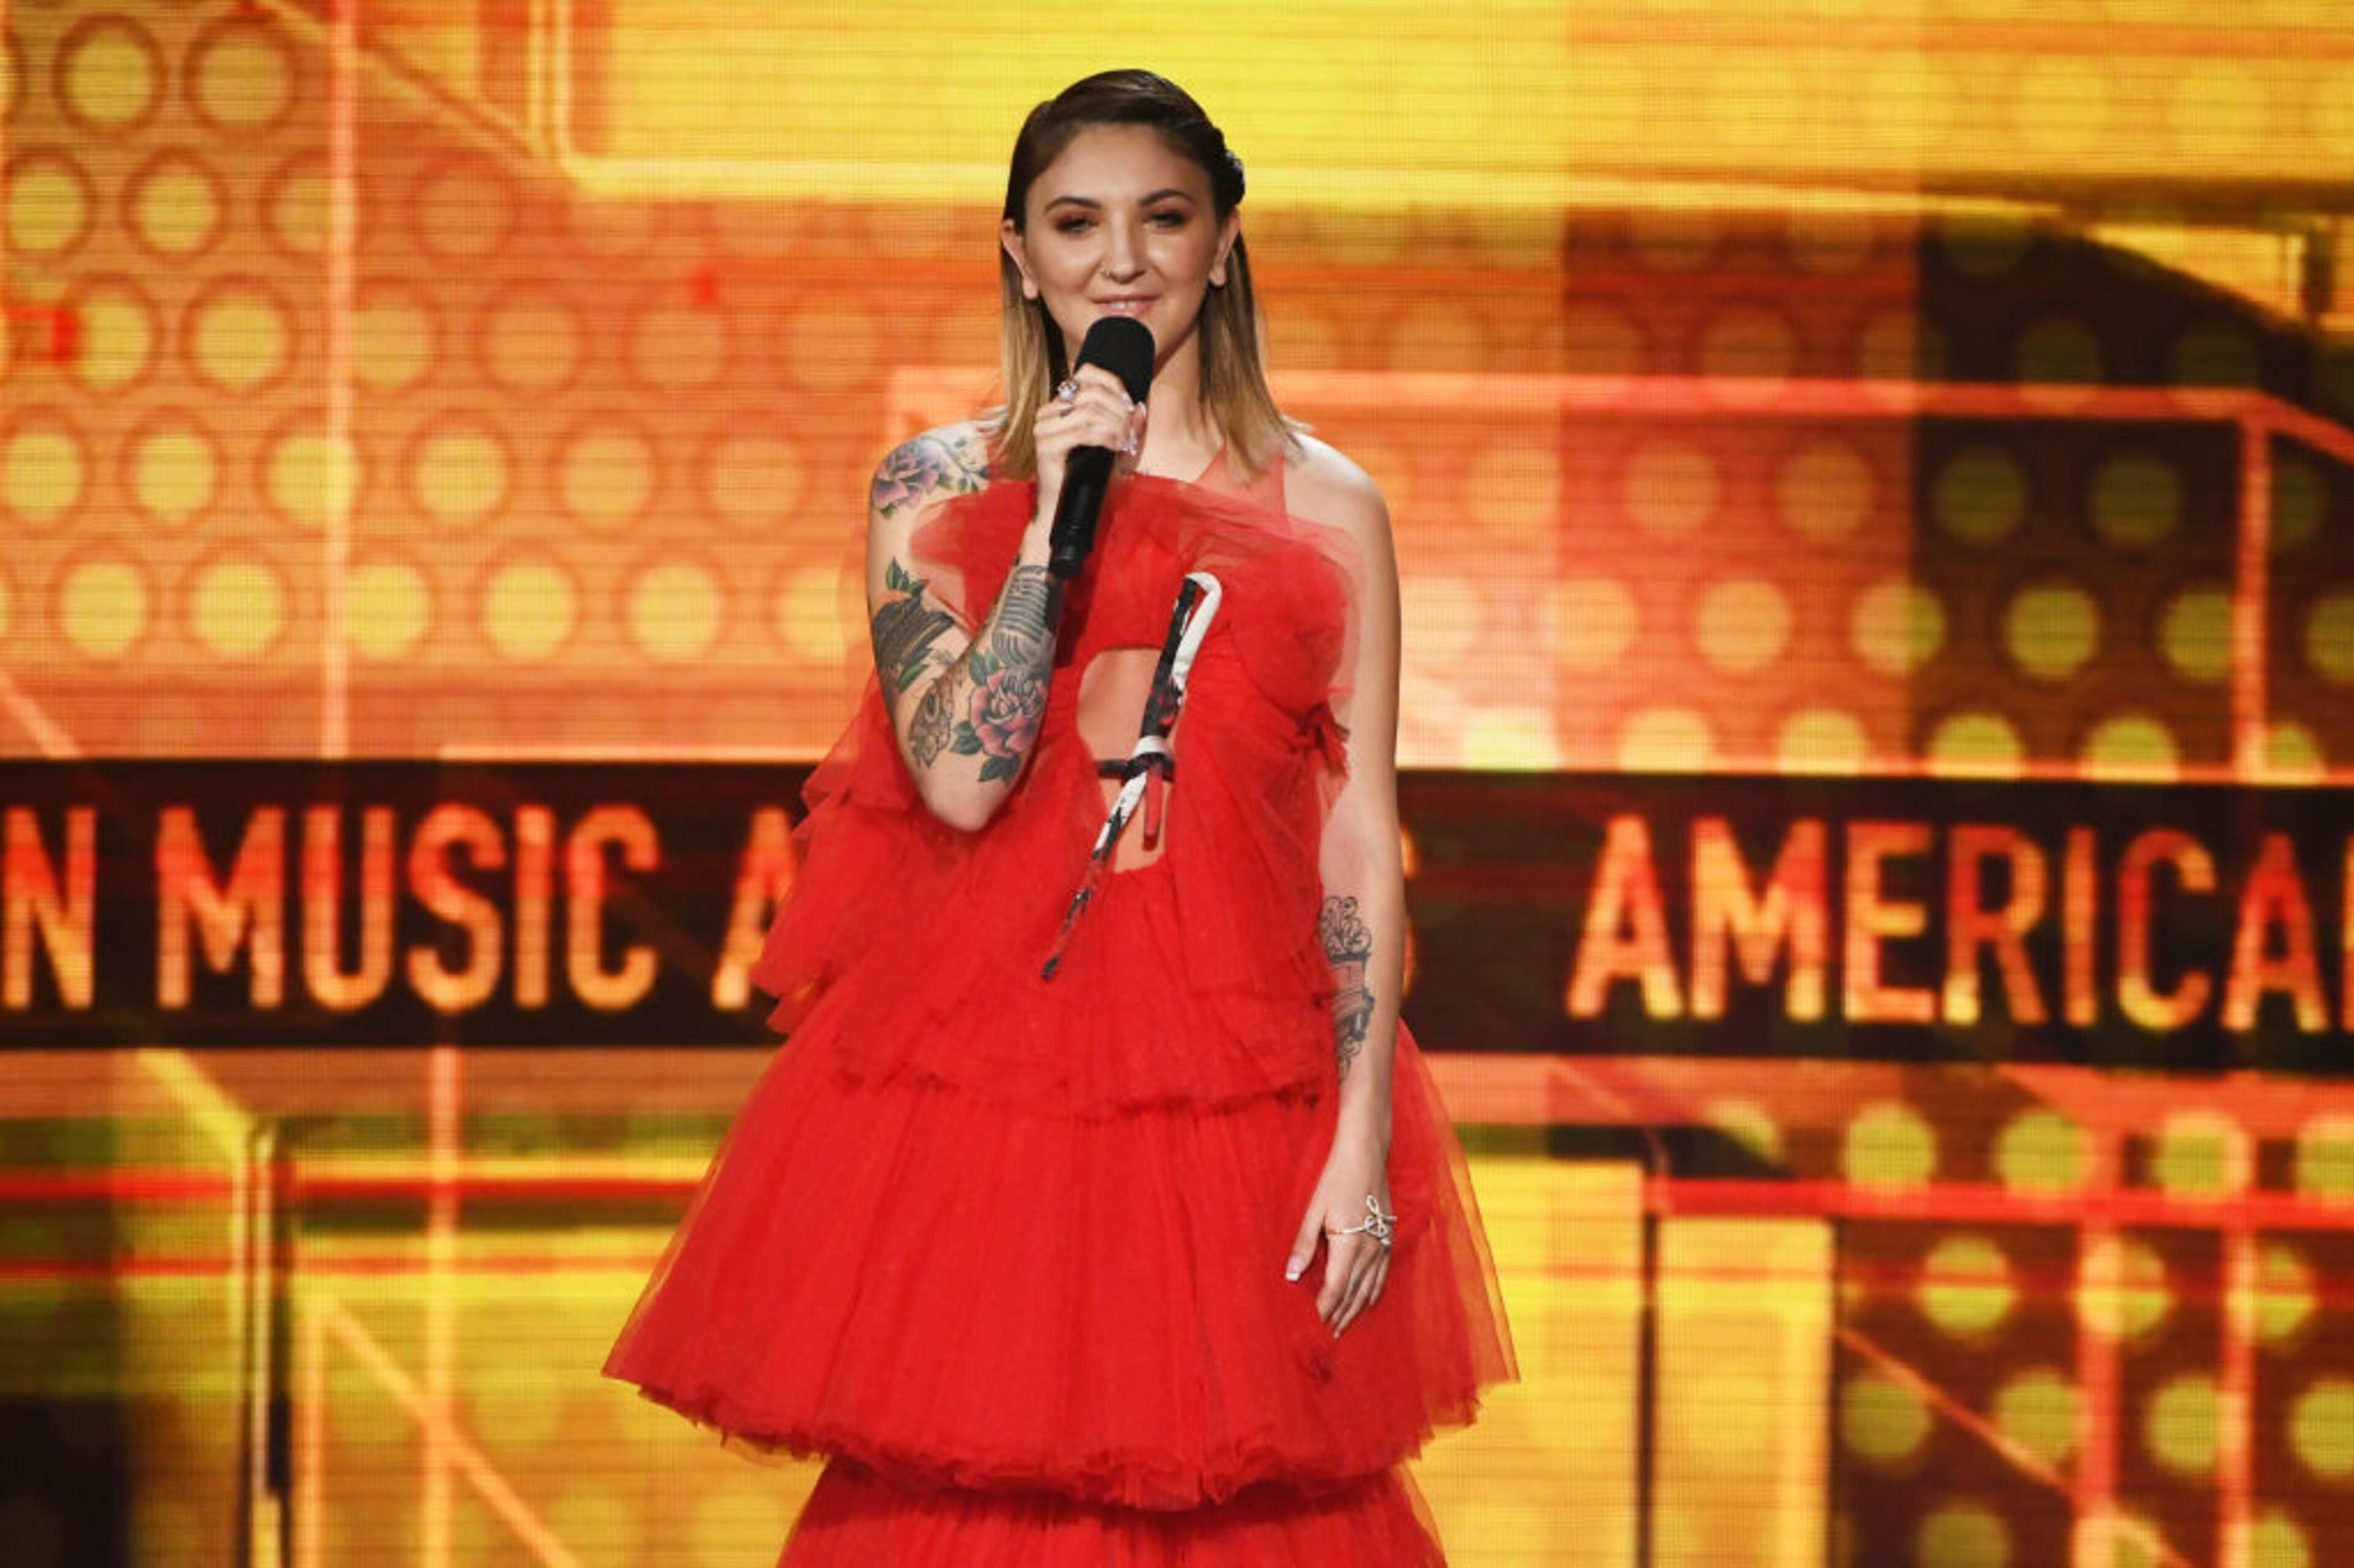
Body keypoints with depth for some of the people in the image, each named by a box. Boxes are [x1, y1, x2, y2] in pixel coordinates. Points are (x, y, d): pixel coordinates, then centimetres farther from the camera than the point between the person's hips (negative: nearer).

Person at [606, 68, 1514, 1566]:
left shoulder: (1327, 509, 5)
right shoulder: (937, 488, 5)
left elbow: (1361, 846, 2)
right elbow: (959, 779, -9)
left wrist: (1363, 1145, -5)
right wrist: (1055, 526, -14)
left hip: (1232, 1098, 0)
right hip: (979, 1090, 0)